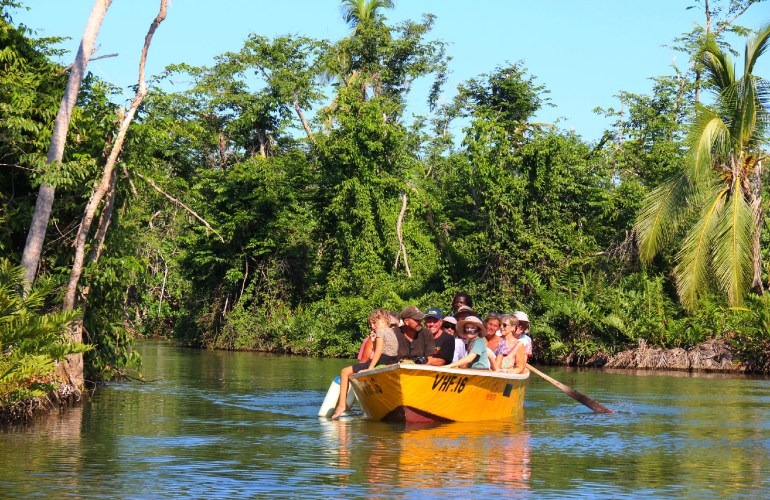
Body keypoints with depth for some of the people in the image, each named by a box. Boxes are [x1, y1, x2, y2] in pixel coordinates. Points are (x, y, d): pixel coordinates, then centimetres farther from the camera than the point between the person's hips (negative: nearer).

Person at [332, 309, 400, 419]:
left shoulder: (380, 331, -7)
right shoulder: (392, 332, 19)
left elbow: (378, 351, -16)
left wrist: (369, 369, -19)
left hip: (380, 363, -9)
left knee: (345, 372, -2)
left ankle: (342, 404, -9)